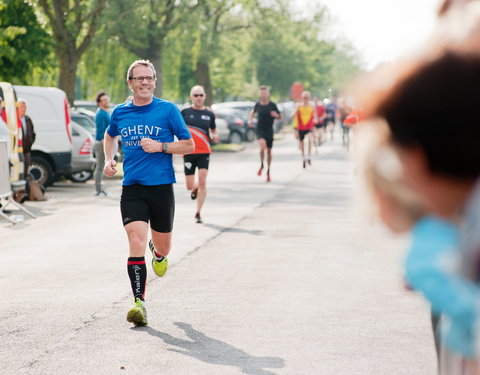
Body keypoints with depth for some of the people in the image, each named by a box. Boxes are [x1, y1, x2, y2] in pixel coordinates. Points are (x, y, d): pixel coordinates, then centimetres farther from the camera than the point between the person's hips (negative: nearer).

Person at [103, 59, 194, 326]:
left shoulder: (168, 110, -2)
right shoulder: (120, 113, 7)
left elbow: (189, 145, 2)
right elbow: (110, 136, 29)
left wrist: (160, 147, -12)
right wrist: (109, 160, 12)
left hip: (161, 187, -1)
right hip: (132, 188, 1)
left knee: (162, 247, 12)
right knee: (136, 243, -17)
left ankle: (159, 254, 51)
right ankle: (139, 302, -16)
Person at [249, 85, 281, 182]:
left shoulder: (272, 105, -4)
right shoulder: (258, 104, 1)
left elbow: (280, 116, 3)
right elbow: (253, 112, 22)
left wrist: (276, 115, -20)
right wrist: (251, 119, 4)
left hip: (269, 131, 1)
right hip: (260, 130, -1)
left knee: (269, 151, 9)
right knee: (262, 146, -27)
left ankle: (268, 172, 25)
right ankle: (261, 165, -3)